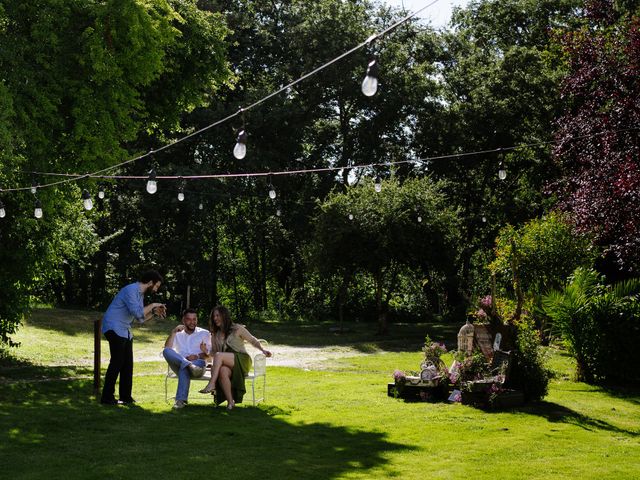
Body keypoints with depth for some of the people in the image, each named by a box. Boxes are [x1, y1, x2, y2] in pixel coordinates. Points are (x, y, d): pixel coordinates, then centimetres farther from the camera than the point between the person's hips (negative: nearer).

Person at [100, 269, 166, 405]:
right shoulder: (131, 290, -17)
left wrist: (154, 312, 4)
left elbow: (140, 318, 18)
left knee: (128, 363, 8)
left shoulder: (140, 294, 13)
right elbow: (137, 312, -27)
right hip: (114, 329, -10)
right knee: (117, 362, -12)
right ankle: (107, 397, -8)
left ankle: (125, 396, 13)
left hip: (125, 331, 10)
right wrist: (152, 305, -14)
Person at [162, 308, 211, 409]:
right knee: (166, 352, -27)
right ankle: (189, 365, -44)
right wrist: (173, 332, -2)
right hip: (179, 365, 3)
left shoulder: (204, 333, 19)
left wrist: (197, 356, -11)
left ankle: (181, 400, -44)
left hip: (198, 364, -3)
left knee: (184, 369, -39)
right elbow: (167, 348, 7)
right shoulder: (178, 334, 25)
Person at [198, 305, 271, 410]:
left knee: (219, 355, -32)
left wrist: (262, 350, -7)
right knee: (223, 371, -36)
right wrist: (206, 352, -4)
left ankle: (211, 385, -37)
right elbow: (213, 352, 18)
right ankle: (230, 401, -33)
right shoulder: (215, 334, 18)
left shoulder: (237, 329, 4)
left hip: (242, 361, -4)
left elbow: (253, 340, 8)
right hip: (226, 363, 4)